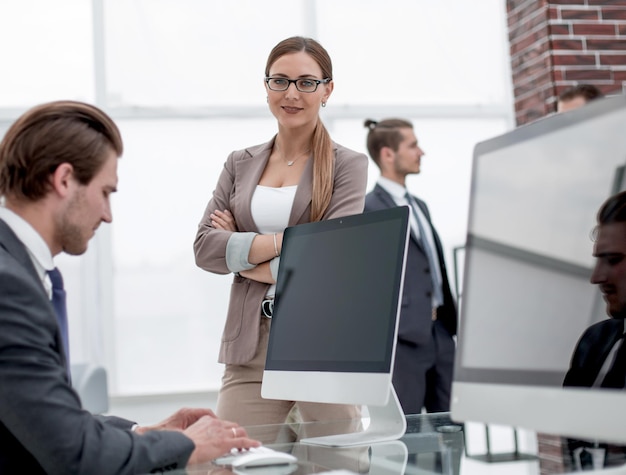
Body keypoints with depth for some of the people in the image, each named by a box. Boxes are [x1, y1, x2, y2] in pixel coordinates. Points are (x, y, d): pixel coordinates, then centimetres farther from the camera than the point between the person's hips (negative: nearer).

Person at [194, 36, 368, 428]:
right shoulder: (240, 164, 14)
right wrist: (281, 240, -10)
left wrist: (241, 254, -3)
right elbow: (204, 248, 3)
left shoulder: (348, 165, 3)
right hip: (251, 350, 3)